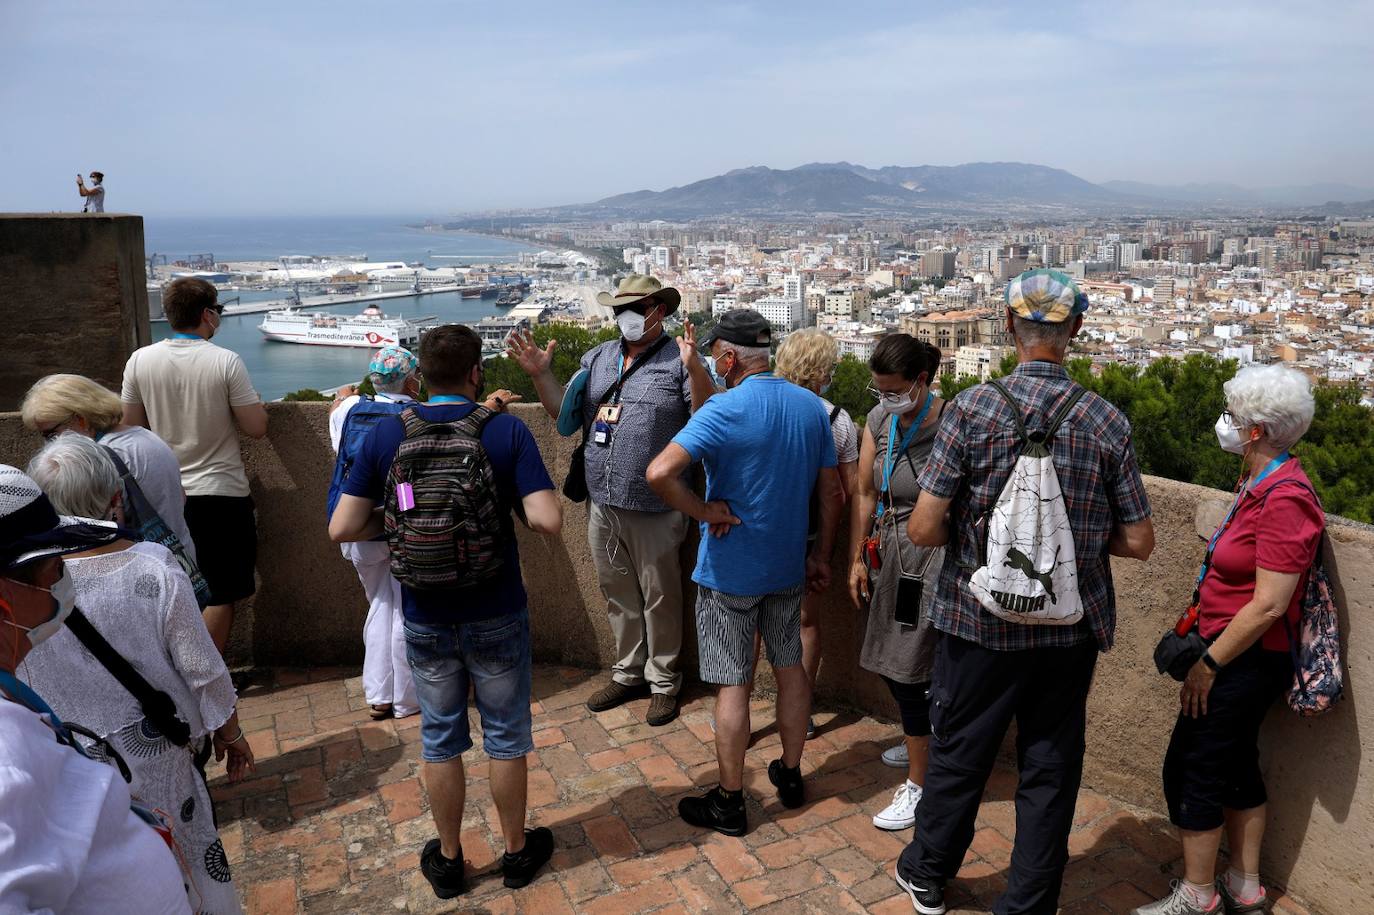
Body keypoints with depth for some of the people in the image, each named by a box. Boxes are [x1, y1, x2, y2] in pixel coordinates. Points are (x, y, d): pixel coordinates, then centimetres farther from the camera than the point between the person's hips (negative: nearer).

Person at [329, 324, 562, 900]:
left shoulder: (386, 435, -7)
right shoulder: (506, 430, -13)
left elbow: (342, 529, -9)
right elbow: (547, 520, -21)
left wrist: (396, 520, 8)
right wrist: (509, 505, 0)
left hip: (426, 618, 2)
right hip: (496, 614, -2)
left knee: (440, 739, 17)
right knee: (506, 734, 16)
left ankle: (448, 859, 32)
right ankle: (518, 850, 32)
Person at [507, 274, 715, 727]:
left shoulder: (679, 360, -8)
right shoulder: (597, 358, 11)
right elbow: (567, 413, 14)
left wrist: (694, 368, -32)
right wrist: (541, 374, 1)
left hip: (654, 509, -6)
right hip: (603, 504, 6)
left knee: (659, 598, 9)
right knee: (618, 595, 19)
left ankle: (663, 681, 26)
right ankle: (628, 673, 37)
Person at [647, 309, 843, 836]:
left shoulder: (725, 410, -19)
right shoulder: (812, 407, 1)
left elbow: (660, 473, -33)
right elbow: (832, 494, 7)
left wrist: (707, 512, -19)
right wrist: (821, 555, 15)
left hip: (729, 571, -6)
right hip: (788, 566, 6)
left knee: (733, 684, 4)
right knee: (790, 667, 19)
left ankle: (729, 803, 18)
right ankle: (791, 777, 34)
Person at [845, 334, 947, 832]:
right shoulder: (878, 420, 3)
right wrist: (857, 559, 11)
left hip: (933, 557, -6)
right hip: (888, 554, 6)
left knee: (910, 671, -1)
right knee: (889, 665, 14)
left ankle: (919, 786, 16)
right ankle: (920, 743, 41)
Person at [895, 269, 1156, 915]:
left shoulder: (973, 407, -14)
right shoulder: (1107, 421, -6)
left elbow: (924, 529, -16)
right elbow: (1138, 542, -2)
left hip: (979, 620, -1)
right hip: (1071, 626, 2)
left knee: (957, 753, 17)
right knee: (1051, 768, 16)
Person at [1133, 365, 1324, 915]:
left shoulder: (1283, 499, -22)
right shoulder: (1259, 484, 7)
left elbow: (1269, 606, -24)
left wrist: (1208, 664, -17)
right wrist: (1210, 654, 14)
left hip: (1246, 659, -9)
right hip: (1243, 657, 9)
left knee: (1190, 771, 2)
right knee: (1236, 767, 18)